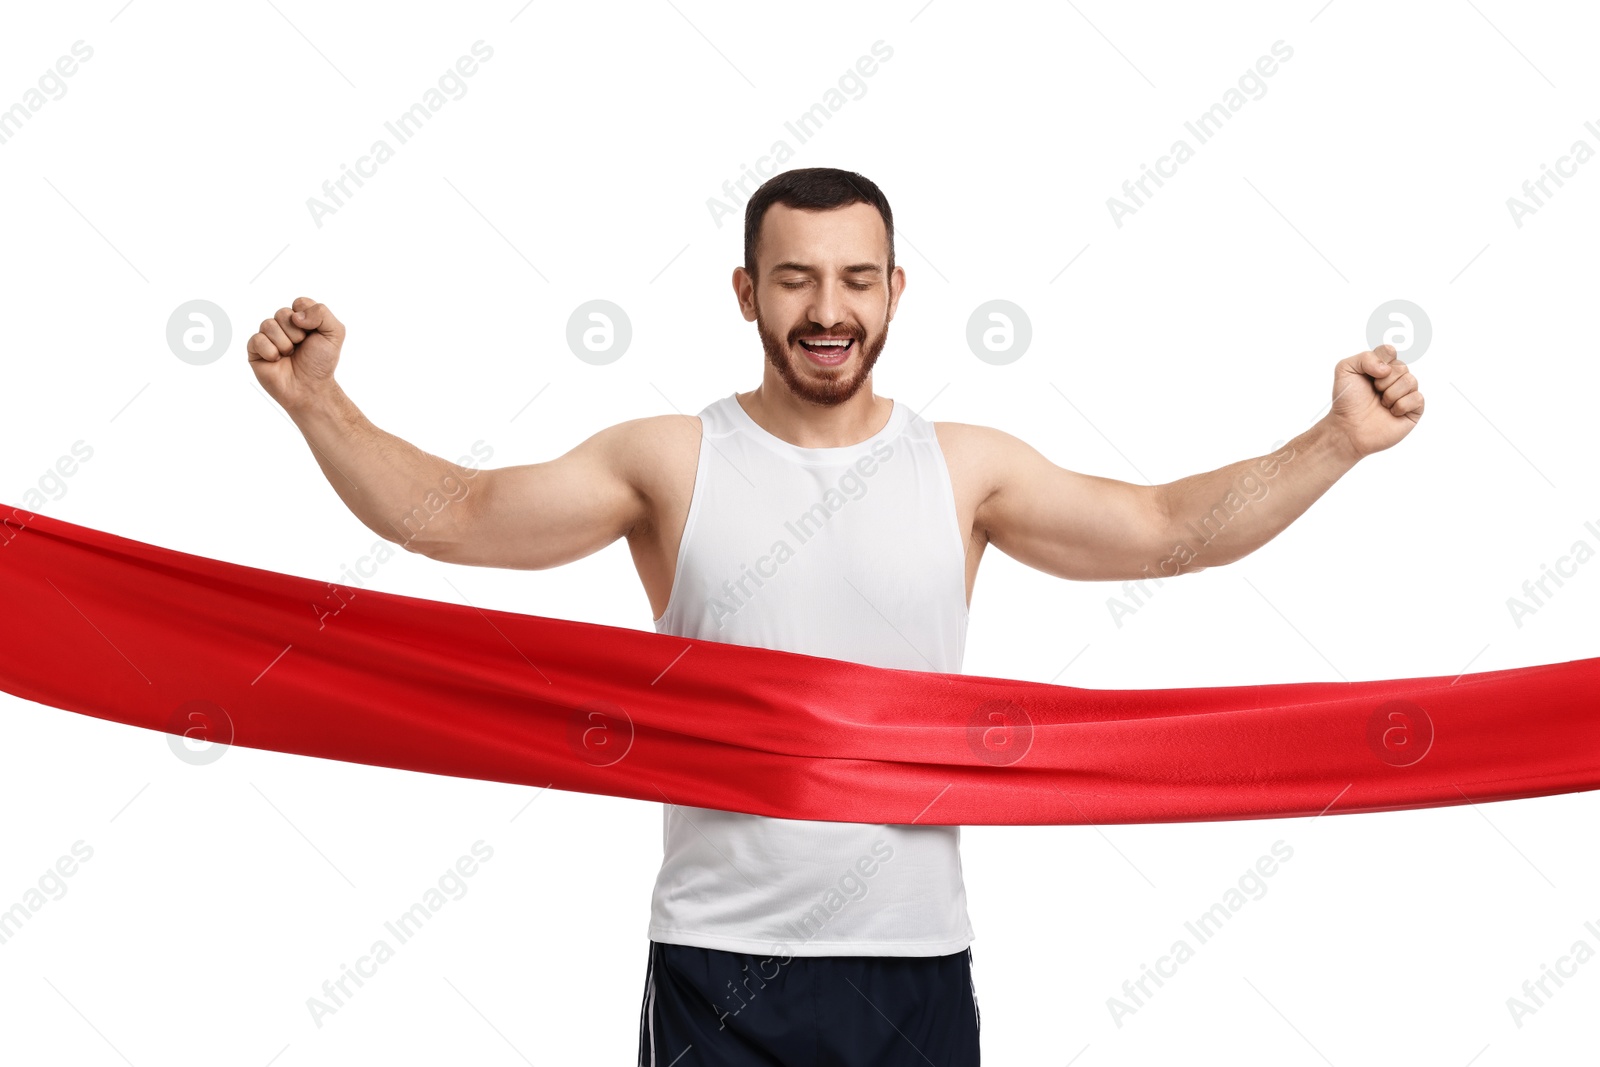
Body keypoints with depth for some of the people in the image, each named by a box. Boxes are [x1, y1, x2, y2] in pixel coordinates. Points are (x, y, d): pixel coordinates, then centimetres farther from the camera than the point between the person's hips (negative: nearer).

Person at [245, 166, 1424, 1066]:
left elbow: (1167, 529, 3)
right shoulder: (669, 464, -1)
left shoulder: (967, 469, 3)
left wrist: (1338, 441, -7)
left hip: (916, 955, 2)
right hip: (719, 961, -1)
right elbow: (451, 514, -2)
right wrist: (319, 404, -13)